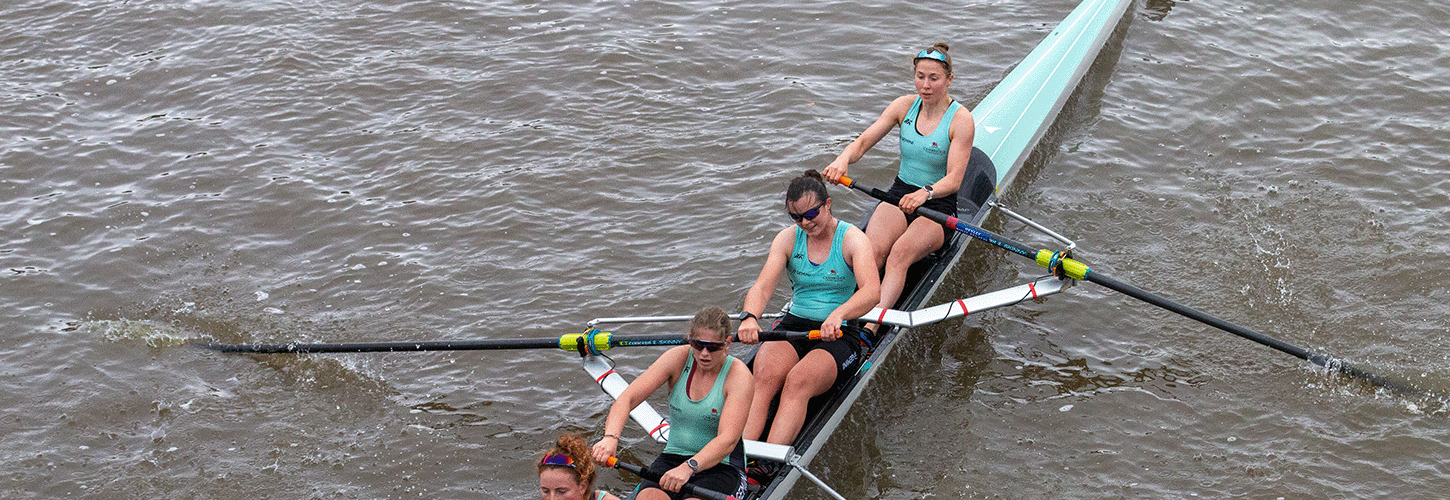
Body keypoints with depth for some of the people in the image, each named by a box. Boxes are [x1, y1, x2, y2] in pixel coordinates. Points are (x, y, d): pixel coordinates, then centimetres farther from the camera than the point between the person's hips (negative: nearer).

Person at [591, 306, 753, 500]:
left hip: (722, 467, -2)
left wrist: (688, 468, -40)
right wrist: (611, 437, -29)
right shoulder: (678, 359, -4)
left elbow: (727, 440, -24)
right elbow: (628, 398, -10)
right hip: (673, 458, 2)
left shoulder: (739, 375, -13)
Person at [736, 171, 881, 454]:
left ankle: (766, 466, -47)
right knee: (763, 377, -29)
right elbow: (763, 286, -8)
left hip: (839, 335, -3)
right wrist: (749, 317, -32)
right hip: (794, 325, 3)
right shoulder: (788, 239, 5)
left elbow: (872, 291, -24)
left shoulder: (852, 239, -7)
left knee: (798, 382, -33)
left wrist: (838, 315, -45)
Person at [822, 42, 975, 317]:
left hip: (939, 204, -4)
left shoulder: (961, 120, -12)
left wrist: (925, 193, -43)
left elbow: (954, 179, -22)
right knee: (873, 250, -28)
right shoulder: (905, 106, 2)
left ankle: (870, 329, -48)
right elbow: (863, 142, -3)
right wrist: (843, 158, -27)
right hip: (900, 194, 4)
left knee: (900, 253, -34)